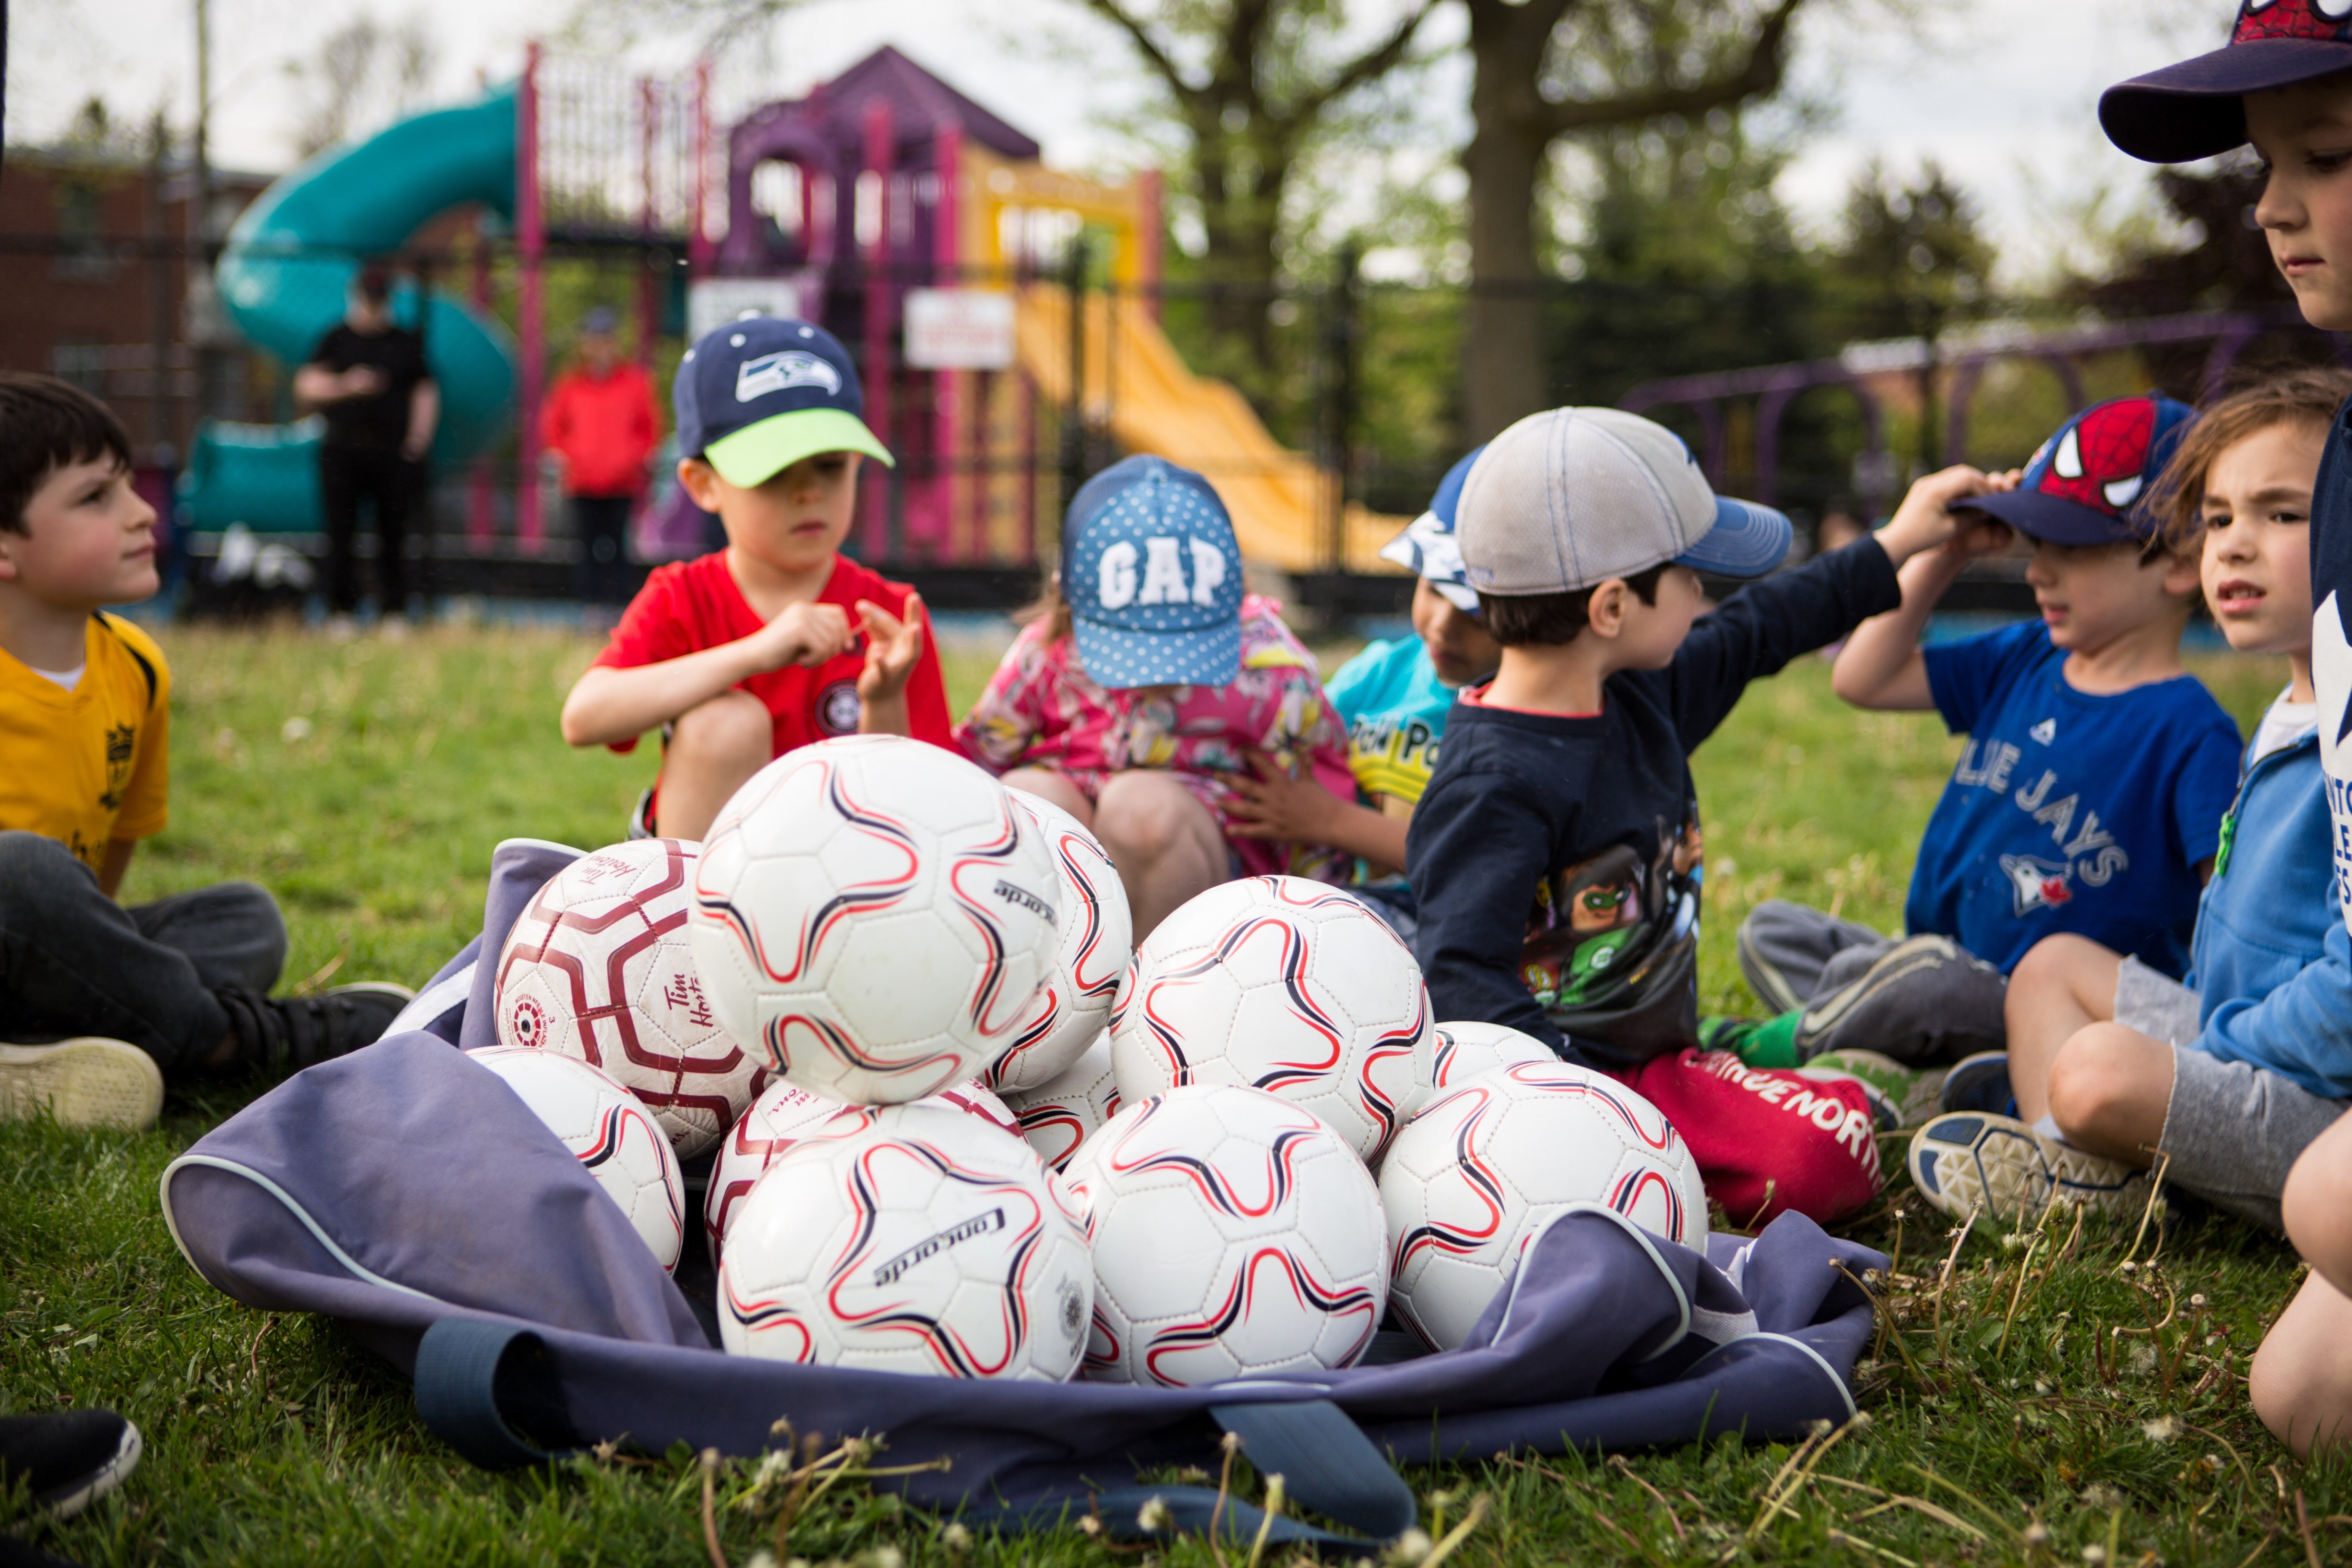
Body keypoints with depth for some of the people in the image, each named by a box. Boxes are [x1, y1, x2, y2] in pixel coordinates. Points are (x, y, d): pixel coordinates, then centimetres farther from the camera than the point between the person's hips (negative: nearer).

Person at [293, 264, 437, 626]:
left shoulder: (405, 343, 12)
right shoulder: (336, 339, 10)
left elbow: (425, 391, 11)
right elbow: (307, 387, 5)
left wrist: (419, 435, -4)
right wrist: (347, 386, -11)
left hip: (393, 450, 0)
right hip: (343, 452, 0)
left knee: (393, 534, -1)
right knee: (340, 532, -2)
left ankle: (394, 610, 4)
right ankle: (341, 612, 4)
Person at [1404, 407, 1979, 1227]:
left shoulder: (1644, 698, 8)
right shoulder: (1497, 785, -21)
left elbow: (1756, 630, 28)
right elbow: (1459, 976, -28)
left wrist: (1894, 546, 37)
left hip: (1656, 1054, 9)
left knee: (1832, 1146, -14)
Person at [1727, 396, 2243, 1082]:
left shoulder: (2191, 734, -15)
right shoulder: (2021, 660, 10)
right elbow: (1862, 679, 15)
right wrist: (1937, 553, 8)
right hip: (1947, 964, 9)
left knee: (1924, 974, -37)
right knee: (1770, 930, 9)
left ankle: (1771, 1051, -11)